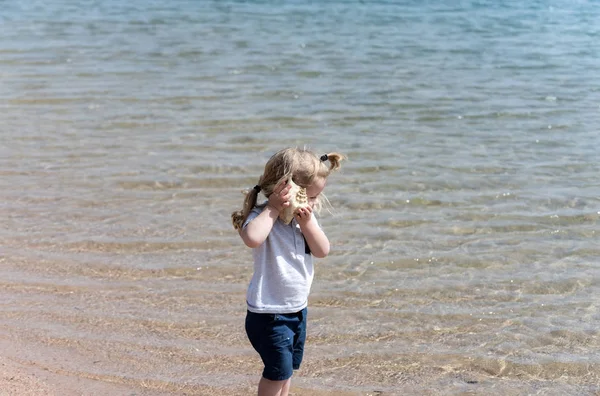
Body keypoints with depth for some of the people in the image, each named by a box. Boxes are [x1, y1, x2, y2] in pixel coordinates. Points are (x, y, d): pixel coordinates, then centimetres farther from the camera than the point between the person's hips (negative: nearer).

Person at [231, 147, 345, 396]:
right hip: (268, 313, -8)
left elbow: (322, 250, -5)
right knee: (279, 369, -8)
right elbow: (252, 238, -44)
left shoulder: (306, 216, 2)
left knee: (289, 367, 21)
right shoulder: (262, 216, -21)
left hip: (298, 309, 8)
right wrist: (273, 209, -33)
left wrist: (307, 221, -19)